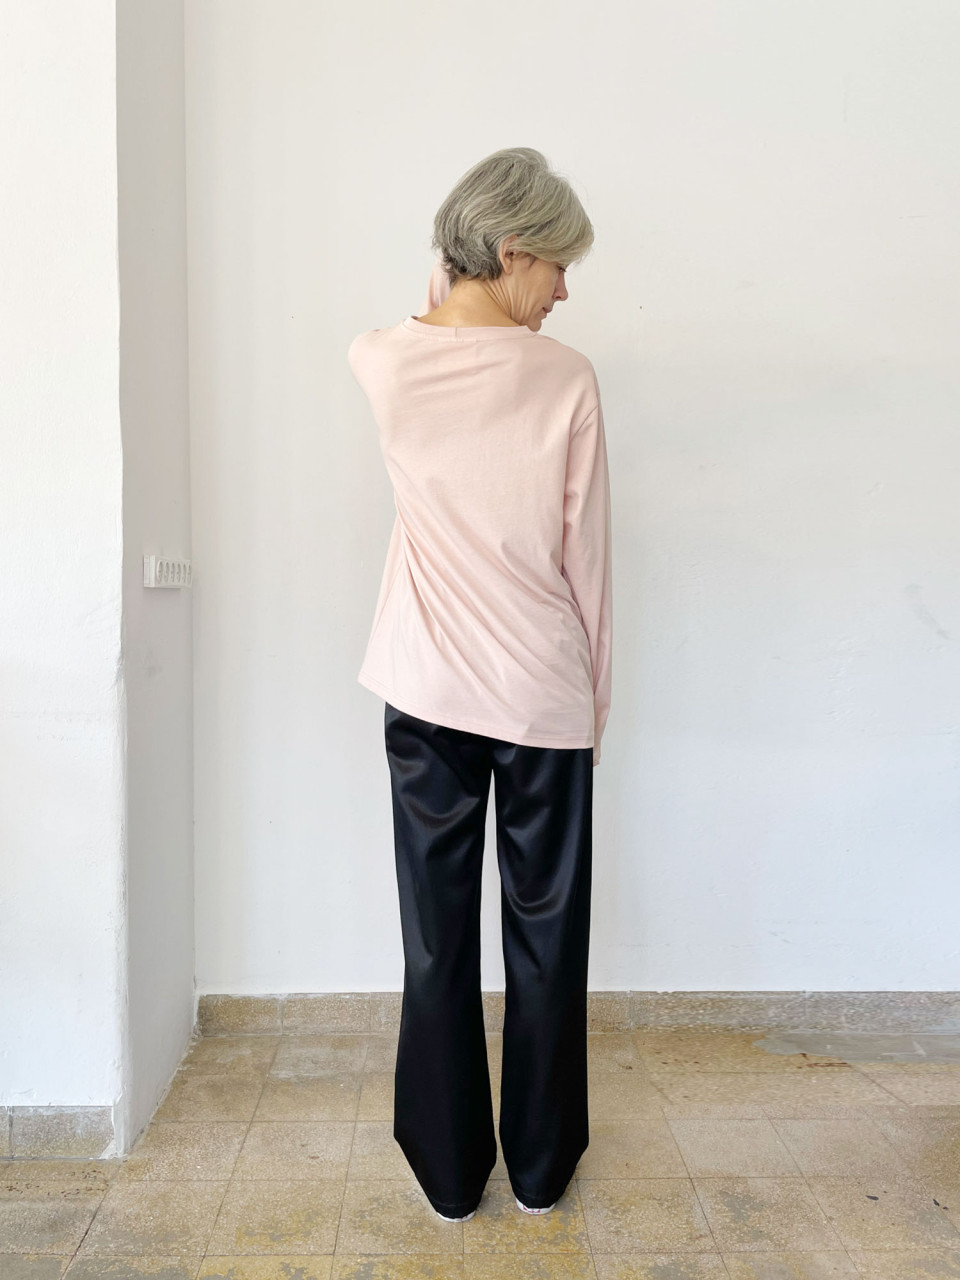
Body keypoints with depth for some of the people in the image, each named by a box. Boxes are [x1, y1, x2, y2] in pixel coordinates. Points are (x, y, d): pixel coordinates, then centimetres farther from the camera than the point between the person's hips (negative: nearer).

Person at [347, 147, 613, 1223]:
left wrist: (445, 308, 33)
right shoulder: (566, 378, -9)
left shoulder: (389, 365, -3)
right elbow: (586, 555, -5)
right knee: (546, 934, 13)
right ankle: (541, 1166, 30)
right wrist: (596, 691, 5)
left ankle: (449, 1172, 28)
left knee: (438, 934, 12)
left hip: (426, 694, 2)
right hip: (544, 697, -1)